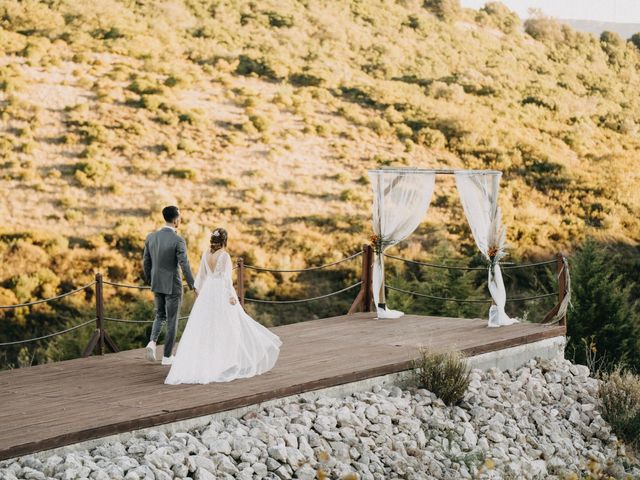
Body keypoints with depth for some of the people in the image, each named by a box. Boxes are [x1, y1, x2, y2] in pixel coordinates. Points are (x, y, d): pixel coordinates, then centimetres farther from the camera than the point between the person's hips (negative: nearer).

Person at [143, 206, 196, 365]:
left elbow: (146, 262, 6)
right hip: (172, 285, -5)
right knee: (172, 320, 8)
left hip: (157, 284, 5)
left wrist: (149, 280, 20)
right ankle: (167, 356, 13)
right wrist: (193, 286, -13)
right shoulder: (178, 240, -18)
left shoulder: (151, 237, -1)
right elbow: (184, 265, -21)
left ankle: (152, 342, -3)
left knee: (160, 315, 22)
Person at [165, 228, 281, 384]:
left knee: (204, 329, 8)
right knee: (225, 328, 4)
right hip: (221, 293, -5)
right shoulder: (224, 256, -14)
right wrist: (231, 296, -14)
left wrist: (198, 290, 21)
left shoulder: (206, 254, 3)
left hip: (207, 293, 5)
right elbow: (226, 278, -17)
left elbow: (201, 275, 11)